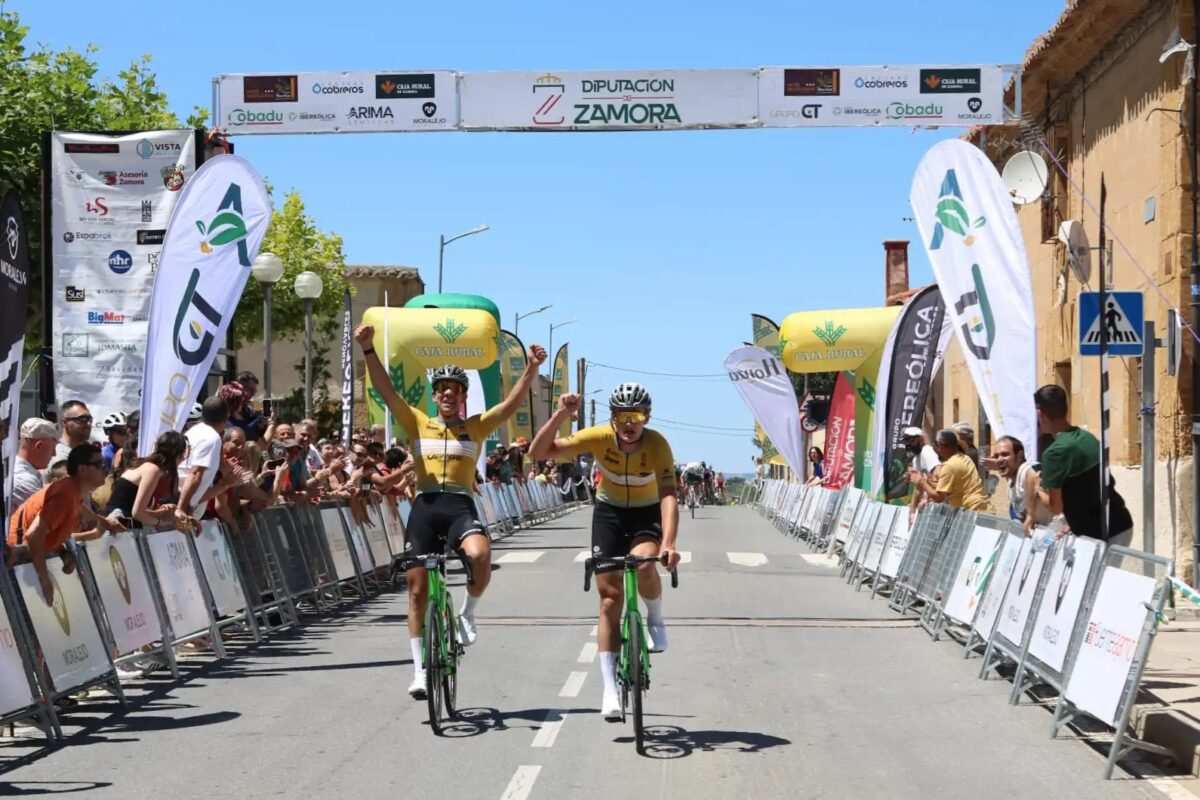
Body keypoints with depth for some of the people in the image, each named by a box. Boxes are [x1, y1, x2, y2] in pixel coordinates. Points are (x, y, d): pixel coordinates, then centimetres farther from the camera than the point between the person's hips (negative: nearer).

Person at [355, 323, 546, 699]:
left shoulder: (476, 427, 10)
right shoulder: (417, 423, 10)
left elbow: (513, 403, -1)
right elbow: (385, 389, -1)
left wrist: (531, 369, -15)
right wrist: (368, 350, -14)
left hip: (460, 506, -1)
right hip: (425, 506, 1)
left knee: (480, 555, -33)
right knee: (417, 589, 3)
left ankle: (468, 613, -4)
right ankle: (420, 668, 14)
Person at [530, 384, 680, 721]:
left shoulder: (657, 444, -25)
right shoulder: (599, 437, -22)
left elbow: (668, 496, -35)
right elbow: (538, 452, -25)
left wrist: (668, 543, -49)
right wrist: (561, 415, -39)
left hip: (647, 514, -1)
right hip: (609, 513, 1)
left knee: (644, 564, -34)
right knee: (610, 599, -5)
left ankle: (656, 620, -1)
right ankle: (610, 688, 0)